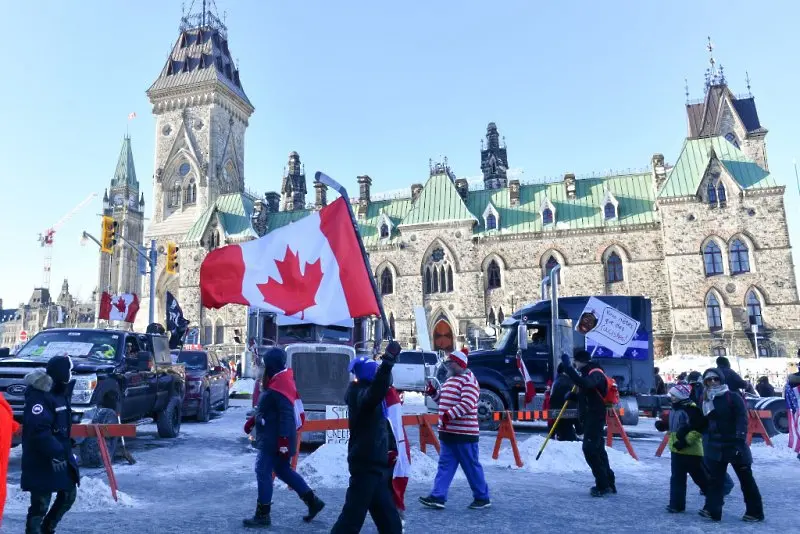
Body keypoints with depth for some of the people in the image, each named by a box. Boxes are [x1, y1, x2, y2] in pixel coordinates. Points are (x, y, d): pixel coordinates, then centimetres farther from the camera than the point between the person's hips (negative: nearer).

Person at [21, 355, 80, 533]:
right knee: (41, 503, -2)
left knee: (69, 494, 16)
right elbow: (38, 430, -28)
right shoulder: (38, 396, -20)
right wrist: (55, 453, -28)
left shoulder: (59, 392, 9)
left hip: (61, 455, 9)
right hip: (41, 461, -9)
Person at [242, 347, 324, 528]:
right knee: (283, 470, 16)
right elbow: (268, 408, 23)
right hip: (272, 438, 10)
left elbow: (286, 415, -25)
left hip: (274, 439, -10)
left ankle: (262, 515, 10)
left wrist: (283, 440, -26)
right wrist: (253, 420, 22)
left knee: (263, 472, -1)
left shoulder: (280, 386, -21)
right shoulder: (278, 381, 11)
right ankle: (313, 501, 22)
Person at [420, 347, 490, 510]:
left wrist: (448, 415, -28)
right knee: (445, 465, 9)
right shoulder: (450, 379, 15)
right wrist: (433, 393, 7)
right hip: (448, 432, 9)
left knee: (471, 467, 3)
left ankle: (482, 498, 18)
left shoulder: (468, 380, -15)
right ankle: (438, 497, 12)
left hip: (464, 433, -9)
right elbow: (444, 399, 24)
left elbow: (467, 404, -25)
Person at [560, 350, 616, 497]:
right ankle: (608, 482, 27)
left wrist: (568, 367, -41)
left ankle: (603, 485, -7)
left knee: (590, 449, -13)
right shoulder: (588, 373, 17)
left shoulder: (595, 373, -15)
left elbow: (583, 384, -37)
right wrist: (573, 396, 8)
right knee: (597, 449, 16)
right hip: (589, 418, 10)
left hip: (595, 417, -10)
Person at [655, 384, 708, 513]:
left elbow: (699, 429, -23)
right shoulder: (674, 409, 12)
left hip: (691, 450, -9)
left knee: (700, 477, 5)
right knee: (677, 478, 9)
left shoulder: (692, 409, -18)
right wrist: (663, 425, 6)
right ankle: (676, 504, 15)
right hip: (676, 450, 9)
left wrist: (686, 441, -25)